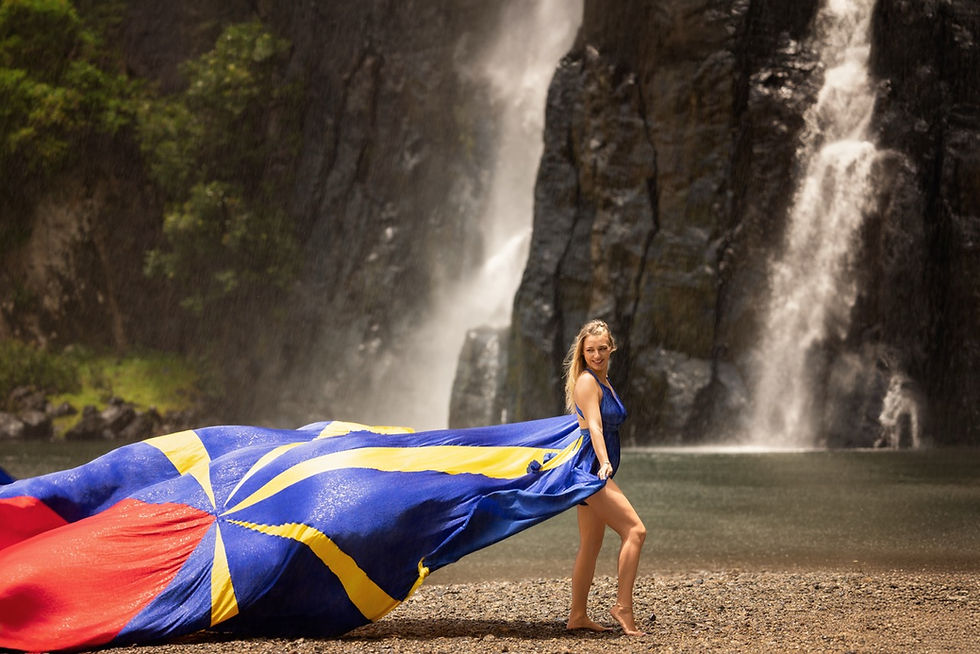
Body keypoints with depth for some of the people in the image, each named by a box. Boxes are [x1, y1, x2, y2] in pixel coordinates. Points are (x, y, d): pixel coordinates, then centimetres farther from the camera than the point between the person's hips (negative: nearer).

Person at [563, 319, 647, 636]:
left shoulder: (604, 381, 16)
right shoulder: (586, 381, -12)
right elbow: (594, 426, -24)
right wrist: (604, 464, -36)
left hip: (598, 471, 10)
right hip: (589, 468, -10)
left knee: (591, 547, 11)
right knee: (635, 530, -17)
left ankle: (577, 616, 16)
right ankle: (623, 605, -17)